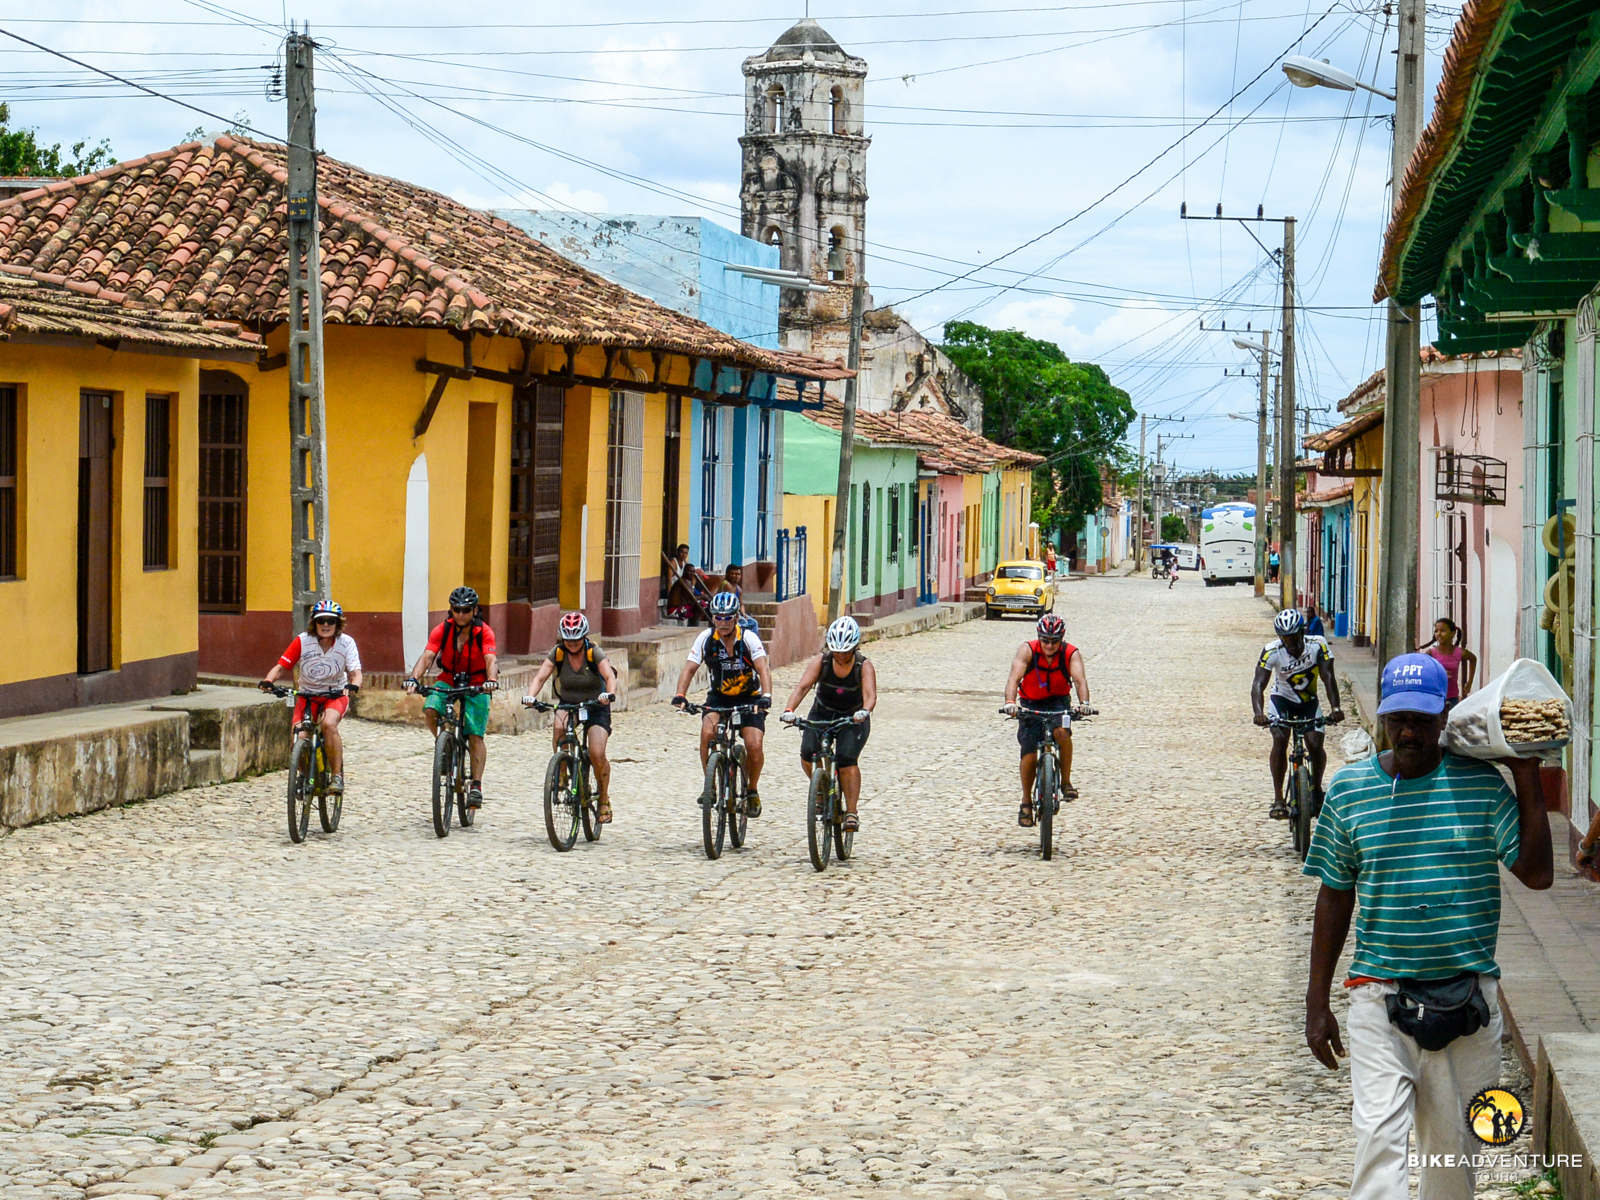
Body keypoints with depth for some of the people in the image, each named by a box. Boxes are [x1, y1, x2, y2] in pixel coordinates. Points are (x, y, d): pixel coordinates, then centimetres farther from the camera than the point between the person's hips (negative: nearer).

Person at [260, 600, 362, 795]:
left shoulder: (346, 643, -12)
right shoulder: (303, 642, -12)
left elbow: (355, 673, -18)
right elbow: (280, 667, -14)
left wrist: (353, 685, -42)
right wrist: (268, 681, -34)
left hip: (335, 695, -1)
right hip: (307, 696, 1)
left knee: (329, 724, -33)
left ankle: (337, 776, -20)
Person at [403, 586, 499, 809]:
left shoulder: (483, 632, -17)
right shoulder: (443, 630, -14)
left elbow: (490, 660, -31)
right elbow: (427, 656, -24)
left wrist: (492, 680, -52)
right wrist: (414, 678, -43)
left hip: (476, 684, -2)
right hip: (448, 680, 2)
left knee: (475, 736, -12)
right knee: (429, 710, -27)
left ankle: (476, 786, -9)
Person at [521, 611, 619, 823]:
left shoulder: (594, 653, -18)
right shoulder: (557, 653, -12)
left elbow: (610, 676, -32)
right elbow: (540, 676, -24)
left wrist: (609, 694, -54)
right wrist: (531, 695, -44)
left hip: (595, 705, -2)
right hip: (567, 704, 2)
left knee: (597, 754, -18)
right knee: (559, 726, -34)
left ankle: (604, 798, 5)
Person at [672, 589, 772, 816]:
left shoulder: (748, 638, -17)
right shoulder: (706, 638, -12)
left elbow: (763, 669, -28)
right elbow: (689, 668, -18)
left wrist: (766, 696, -47)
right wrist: (680, 695, -36)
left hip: (749, 698, -2)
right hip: (718, 698, 2)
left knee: (754, 745, -19)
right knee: (707, 733, -27)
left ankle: (752, 790, 8)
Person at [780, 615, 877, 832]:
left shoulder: (864, 666, -19)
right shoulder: (821, 662, -16)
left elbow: (870, 694, -34)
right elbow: (802, 686, -29)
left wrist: (864, 711, -57)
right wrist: (789, 710, -47)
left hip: (852, 718, -2)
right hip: (822, 714, 2)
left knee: (846, 759, -24)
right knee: (807, 754, -20)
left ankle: (851, 812, -18)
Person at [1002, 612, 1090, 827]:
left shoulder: (1071, 653, -16)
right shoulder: (1027, 650, -18)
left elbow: (1080, 679, -31)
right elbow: (1014, 677, -31)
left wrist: (1084, 703, -51)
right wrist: (1010, 702, -50)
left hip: (1059, 701, 0)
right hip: (1031, 704, 0)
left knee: (1062, 731, -32)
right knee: (1029, 753, -9)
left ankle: (1066, 782, -17)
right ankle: (1026, 802, 10)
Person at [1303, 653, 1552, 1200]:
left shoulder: (1480, 783, -1)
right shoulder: (1349, 788, 1)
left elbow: (1537, 873, -6)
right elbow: (1335, 898, 8)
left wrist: (1527, 781, -8)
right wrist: (1317, 1002, 7)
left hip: (1468, 994, 1)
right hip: (1380, 992, 0)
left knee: (1454, 1144, 10)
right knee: (1379, 1136, -14)